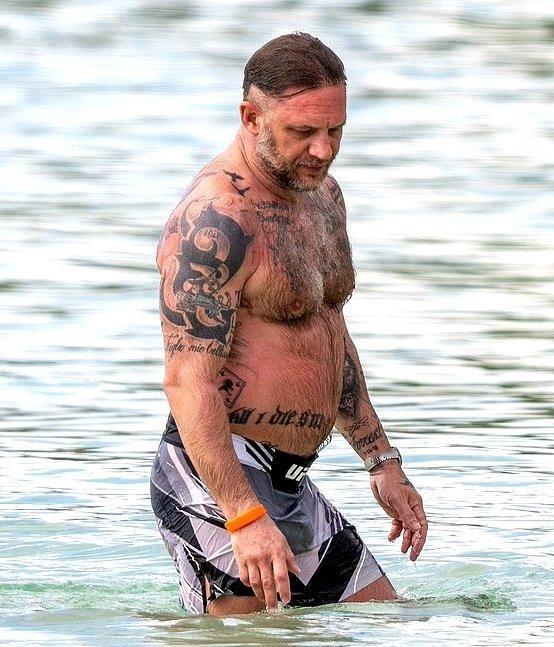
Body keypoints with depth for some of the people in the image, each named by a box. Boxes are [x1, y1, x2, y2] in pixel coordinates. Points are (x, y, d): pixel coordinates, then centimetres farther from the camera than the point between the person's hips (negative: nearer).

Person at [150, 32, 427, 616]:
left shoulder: (322, 194, 12)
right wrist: (245, 518, -33)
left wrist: (382, 461, 22)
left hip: (293, 489, 10)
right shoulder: (215, 222, -19)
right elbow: (187, 380, -25)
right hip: (217, 481, -10)